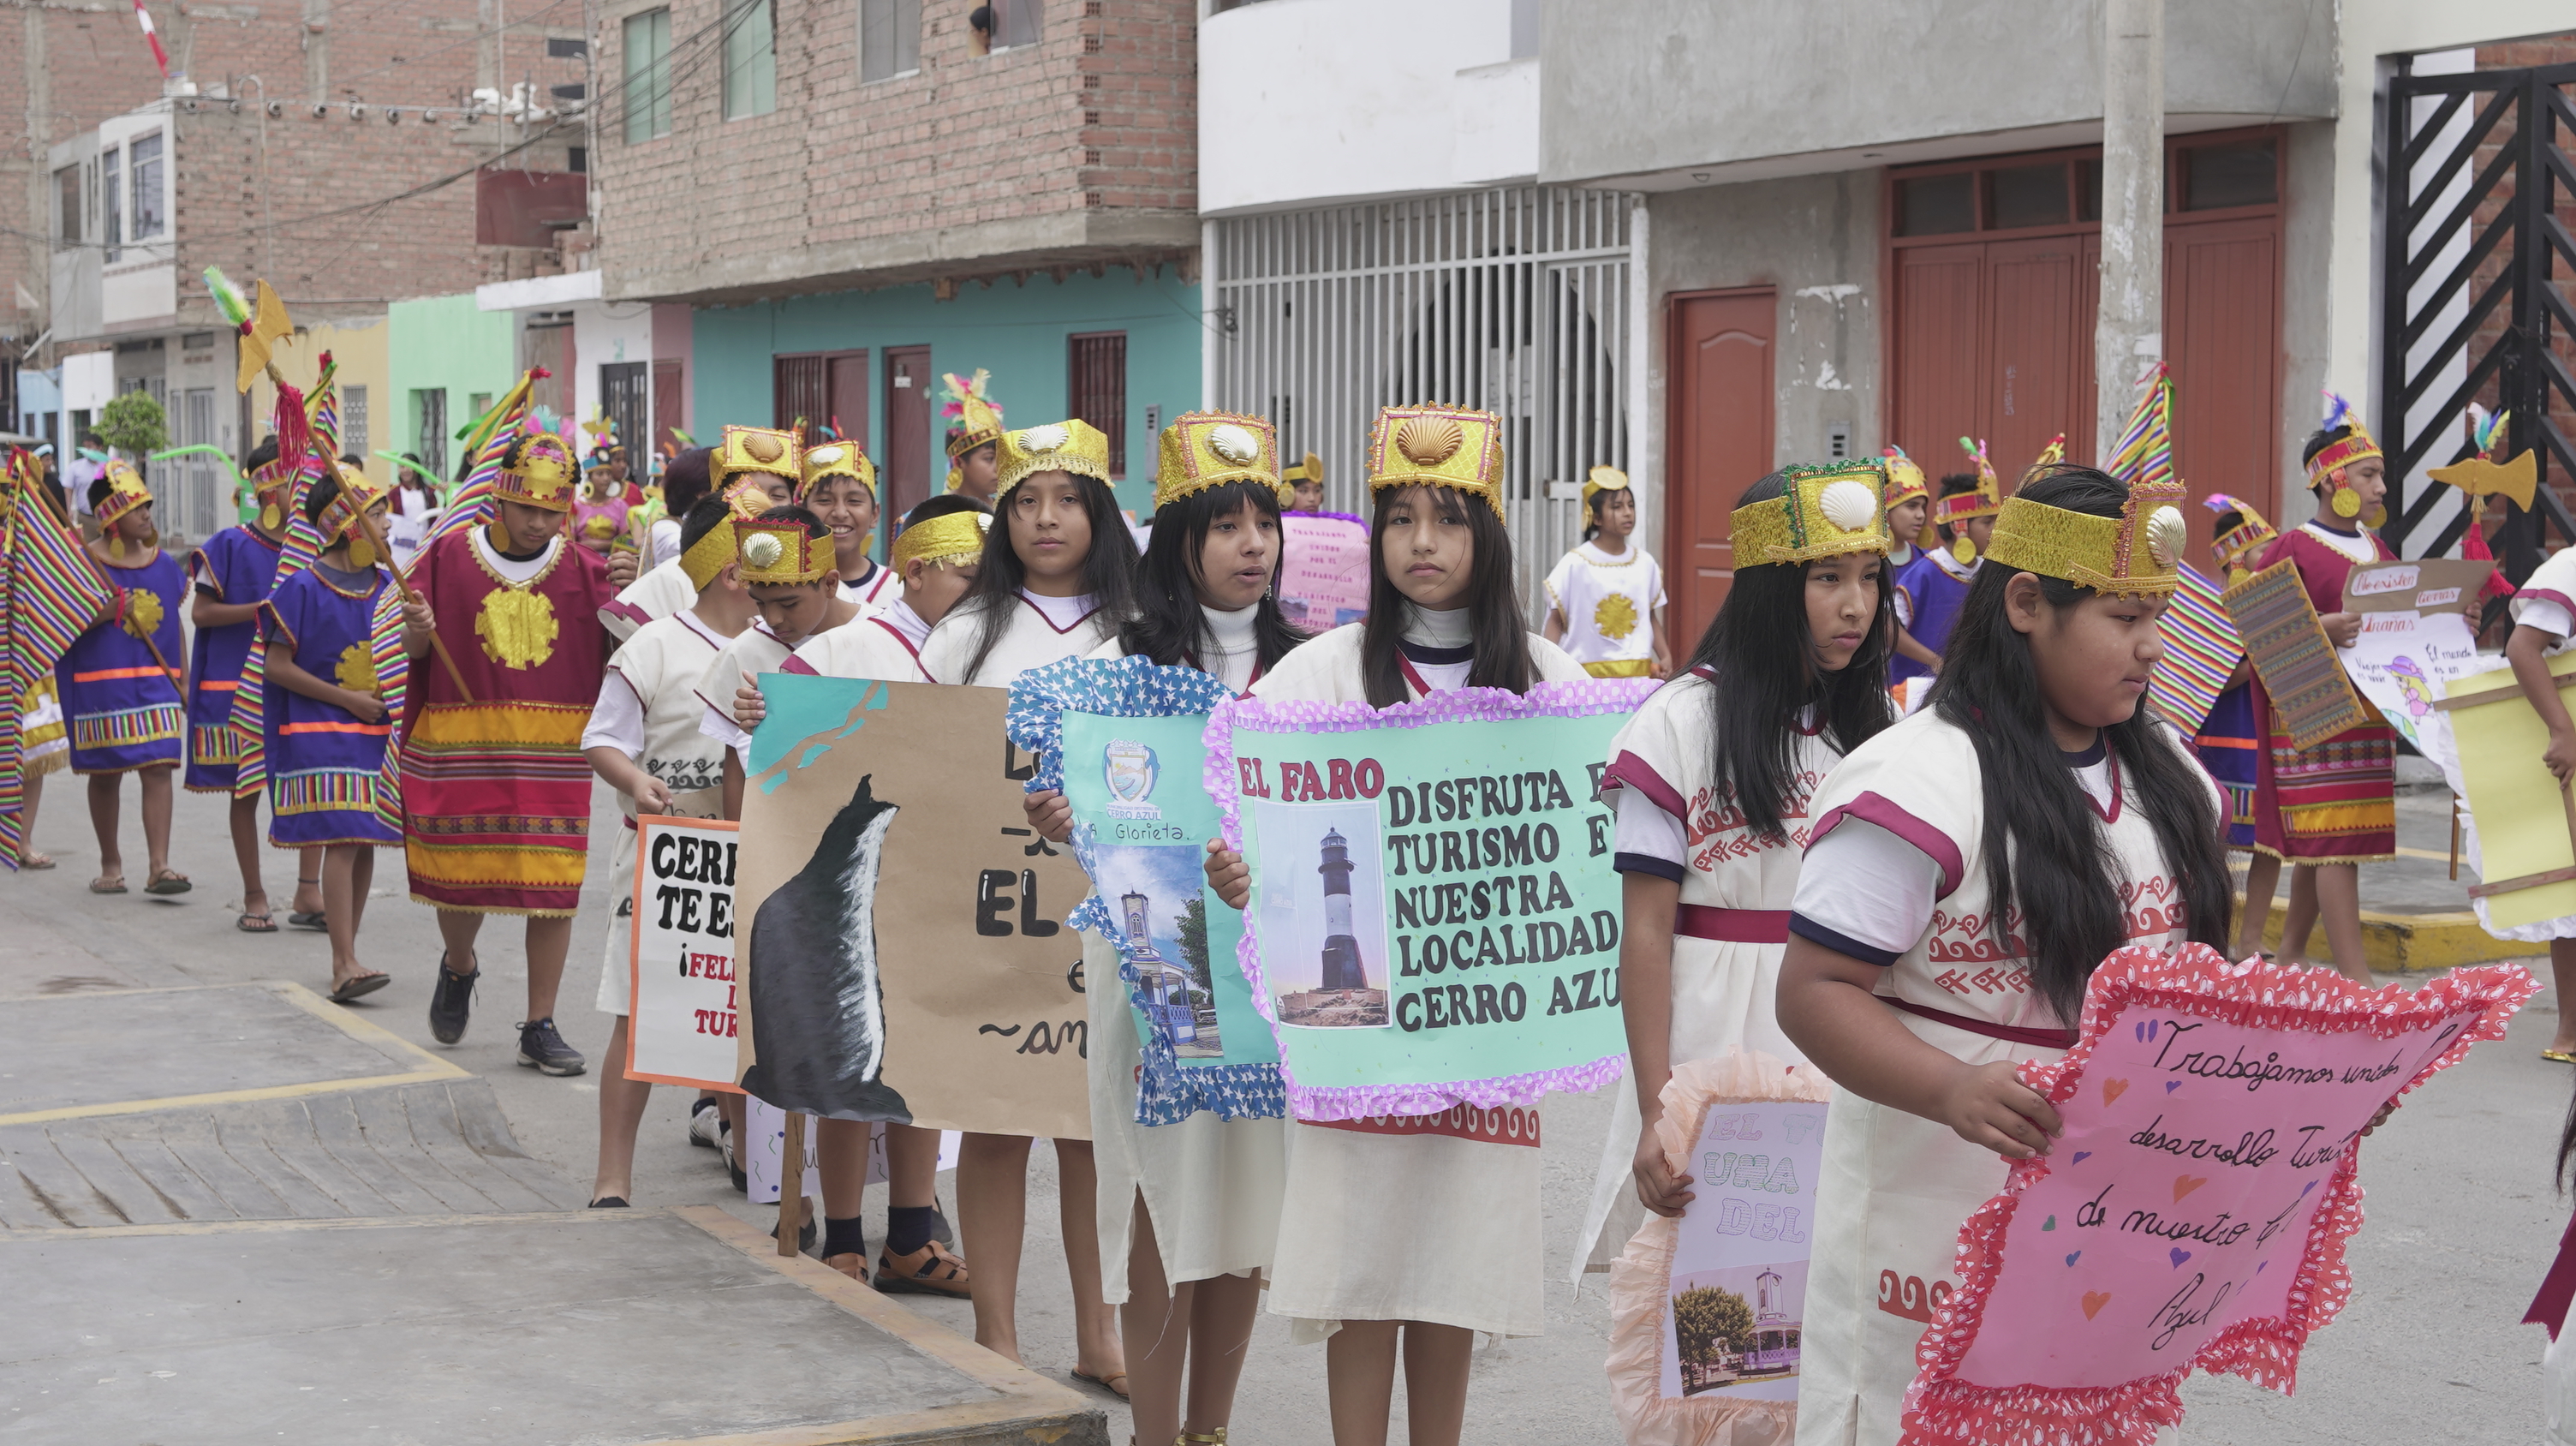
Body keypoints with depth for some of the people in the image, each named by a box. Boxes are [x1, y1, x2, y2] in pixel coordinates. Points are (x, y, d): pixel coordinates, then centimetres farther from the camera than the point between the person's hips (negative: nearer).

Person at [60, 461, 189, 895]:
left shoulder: (164, 565, 7)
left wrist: (184, 683, 13)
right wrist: (104, 614, -21)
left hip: (156, 682, 3)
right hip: (101, 685, -2)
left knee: (159, 769, -9)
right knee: (105, 775, 7)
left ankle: (159, 866, -13)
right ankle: (110, 863, 22)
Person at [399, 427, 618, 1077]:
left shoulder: (584, 569, 2)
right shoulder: (451, 555, 0)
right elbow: (415, 650, 5)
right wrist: (417, 627, -17)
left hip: (554, 750, 1)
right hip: (461, 745, 0)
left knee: (554, 882, 0)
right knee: (460, 871, 6)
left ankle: (540, 1027, 12)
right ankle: (459, 968, 41)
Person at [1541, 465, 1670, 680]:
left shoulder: (1645, 563, 7)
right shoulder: (1575, 564, -4)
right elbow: (1556, 620, 0)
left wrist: (1665, 656, 6)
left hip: (1638, 671, 4)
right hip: (1589, 674, -4)